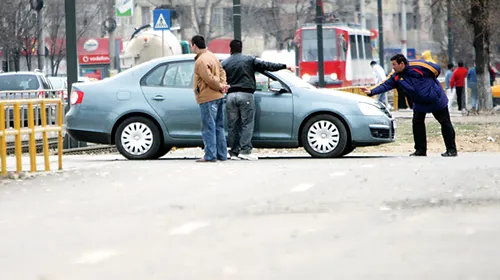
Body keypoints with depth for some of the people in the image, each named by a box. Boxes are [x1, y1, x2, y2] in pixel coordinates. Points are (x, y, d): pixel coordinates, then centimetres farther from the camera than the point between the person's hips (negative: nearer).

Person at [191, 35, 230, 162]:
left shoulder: (201, 61, -17)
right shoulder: (212, 56, 14)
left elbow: (209, 79, -21)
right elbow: (222, 71, 17)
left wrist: (220, 87, -6)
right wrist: (223, 85, 3)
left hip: (207, 99, -10)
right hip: (218, 97, 10)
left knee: (208, 128, -6)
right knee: (218, 127, 14)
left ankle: (210, 156, -7)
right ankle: (222, 154, 17)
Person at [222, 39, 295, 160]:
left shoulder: (225, 63, 9)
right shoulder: (249, 60, 3)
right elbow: (267, 65, 1)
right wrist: (285, 66, 4)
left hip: (230, 96, 3)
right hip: (245, 95, -3)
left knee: (232, 125, 6)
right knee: (247, 123, -2)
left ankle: (234, 152, 5)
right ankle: (245, 150, -12)